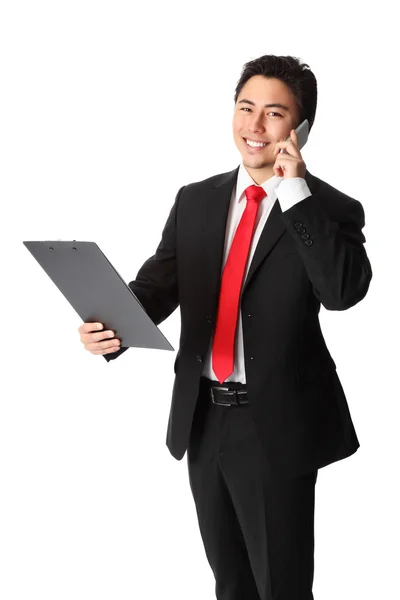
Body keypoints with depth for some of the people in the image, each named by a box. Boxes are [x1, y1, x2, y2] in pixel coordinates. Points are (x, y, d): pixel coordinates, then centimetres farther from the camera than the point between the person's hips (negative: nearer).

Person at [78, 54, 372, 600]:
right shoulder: (195, 201, 7)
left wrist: (296, 192, -24)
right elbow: (157, 284, 2)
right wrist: (111, 327, -19)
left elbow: (345, 291, -25)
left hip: (276, 424, -4)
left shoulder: (331, 210, -7)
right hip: (203, 418, 5)